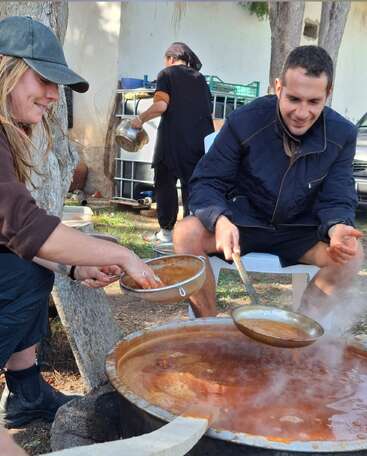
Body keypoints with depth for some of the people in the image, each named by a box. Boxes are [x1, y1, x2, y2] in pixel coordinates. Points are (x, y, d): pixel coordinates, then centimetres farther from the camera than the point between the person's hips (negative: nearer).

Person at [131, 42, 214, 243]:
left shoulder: (167, 74, 4)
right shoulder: (200, 78, 18)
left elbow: (161, 105, -10)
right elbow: (208, 110, 16)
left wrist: (141, 119, 2)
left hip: (173, 137, -4)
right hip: (201, 139, 4)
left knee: (165, 183, 6)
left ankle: (166, 231, 8)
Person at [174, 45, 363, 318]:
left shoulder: (342, 135, -9)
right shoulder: (244, 122, -15)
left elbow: (337, 201, -6)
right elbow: (207, 183, -13)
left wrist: (337, 228, -32)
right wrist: (219, 220, -36)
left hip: (299, 232, 2)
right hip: (242, 223, -1)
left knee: (351, 253, -26)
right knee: (186, 234, -29)